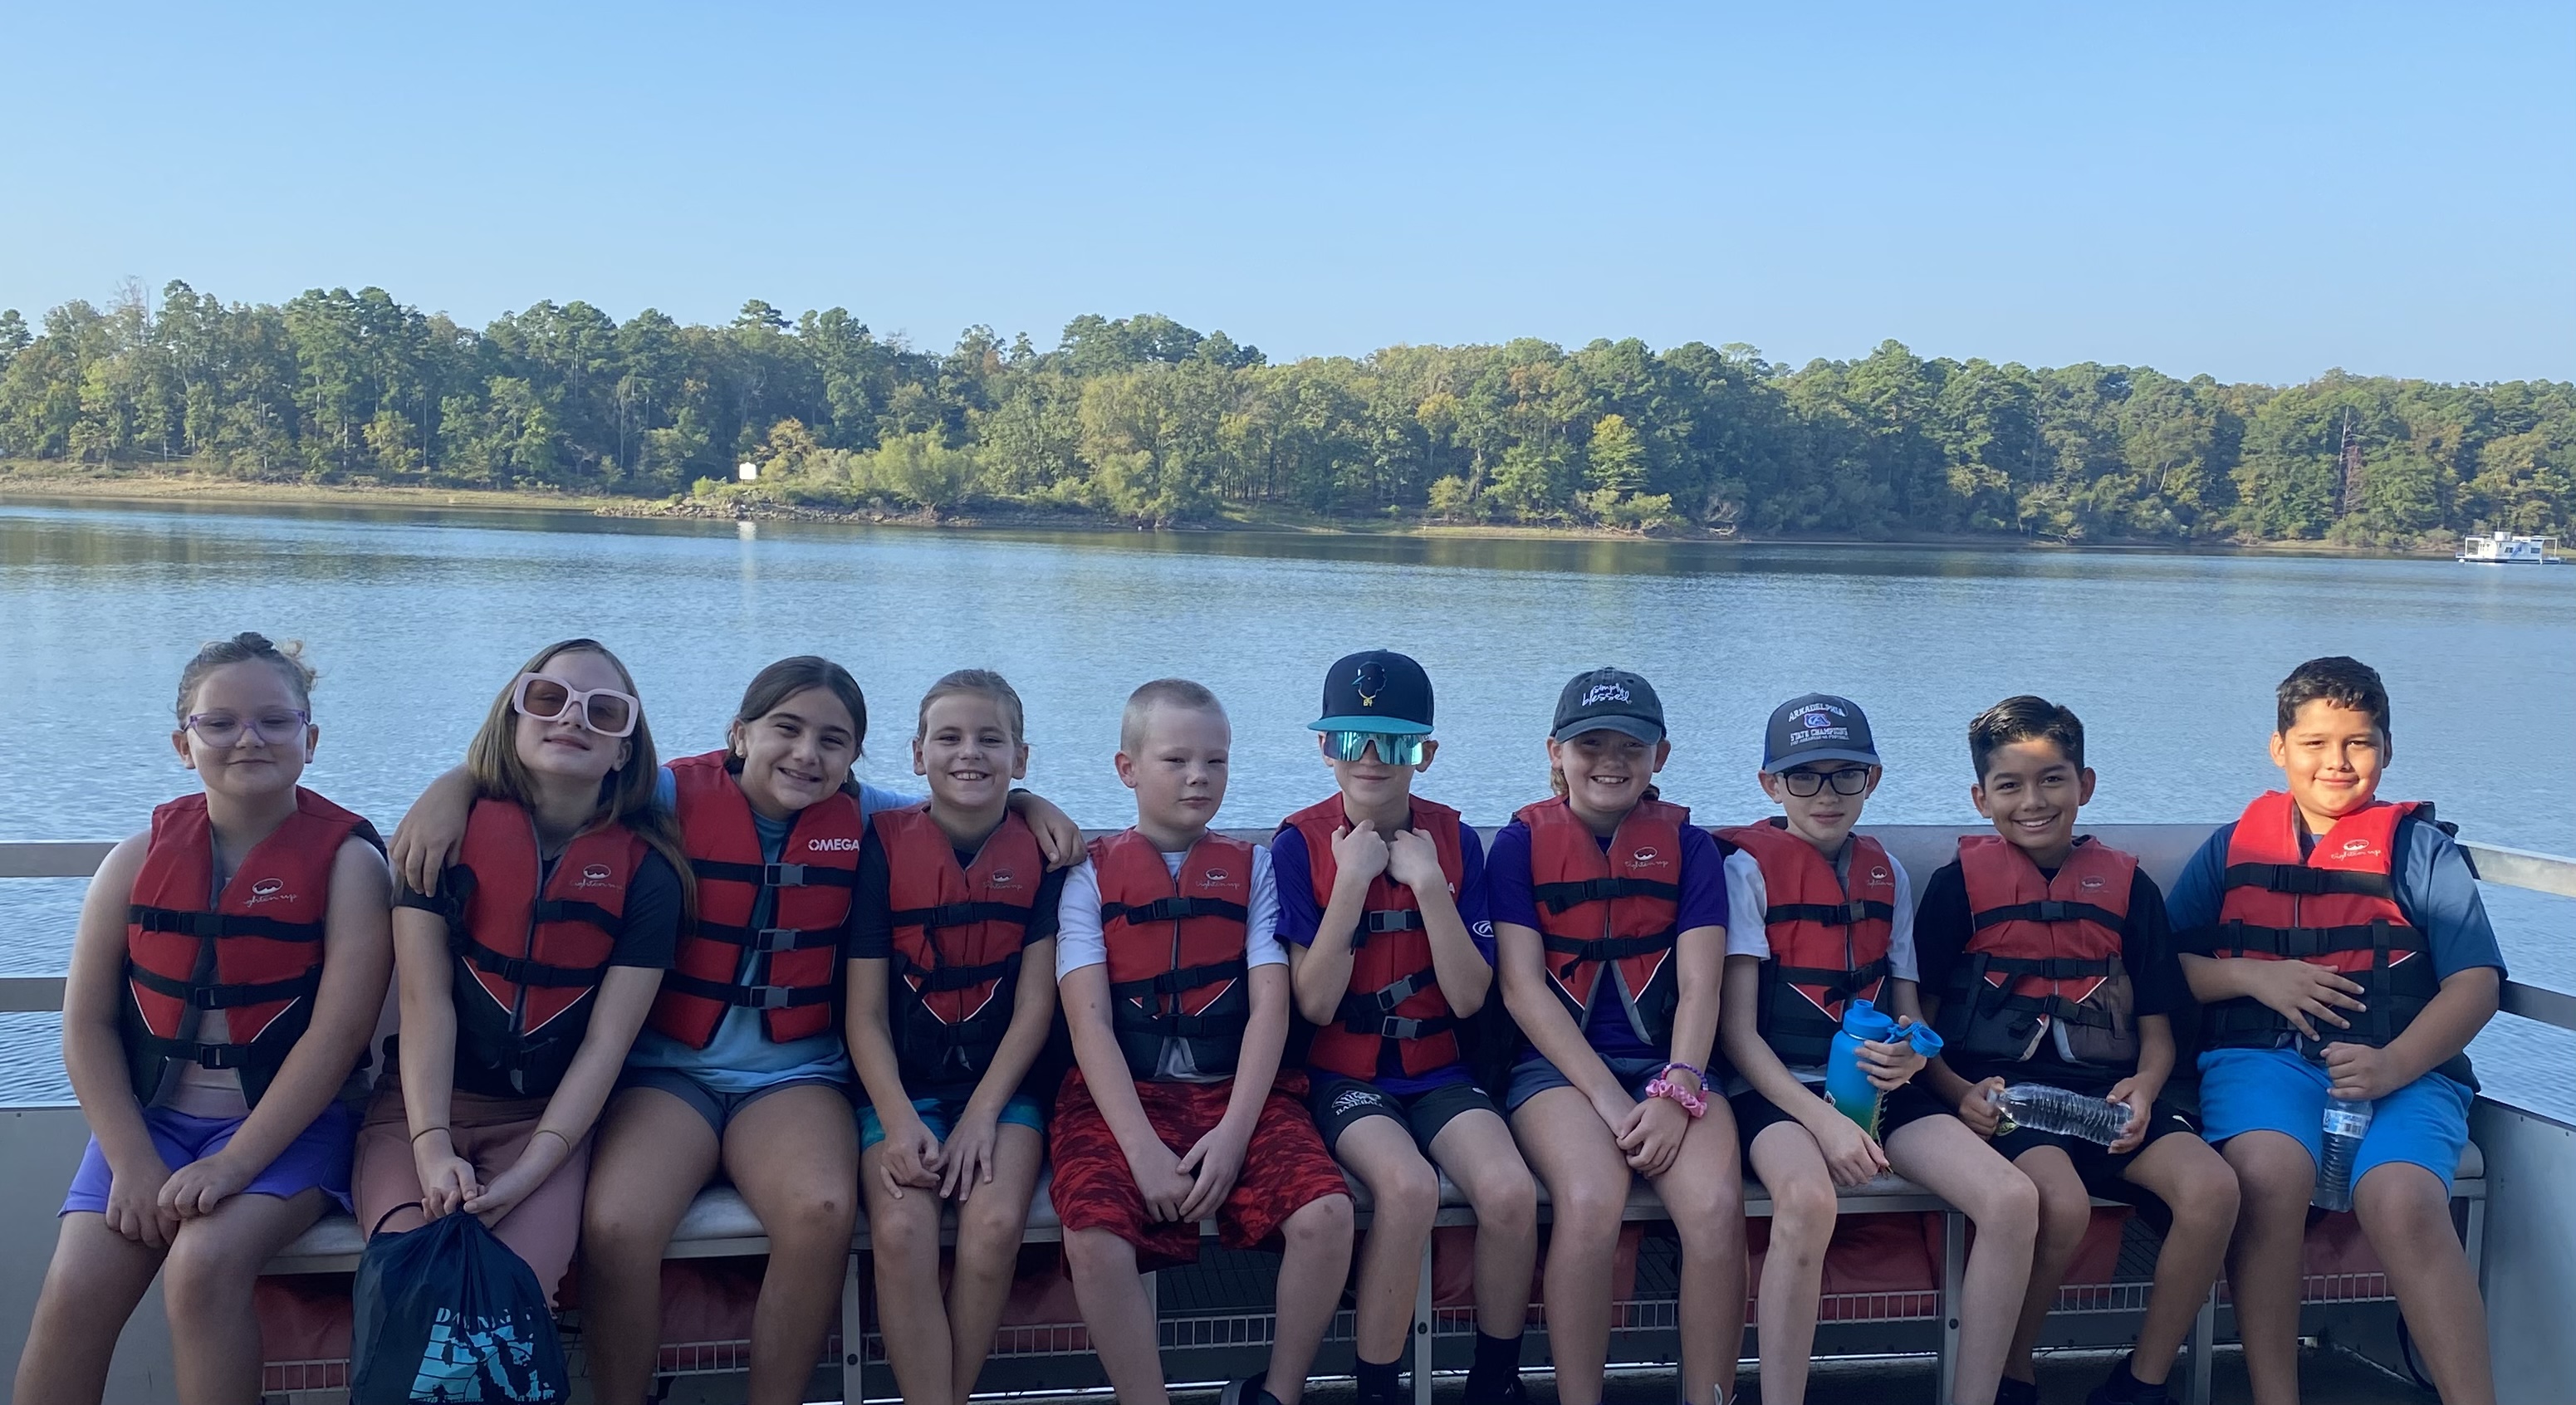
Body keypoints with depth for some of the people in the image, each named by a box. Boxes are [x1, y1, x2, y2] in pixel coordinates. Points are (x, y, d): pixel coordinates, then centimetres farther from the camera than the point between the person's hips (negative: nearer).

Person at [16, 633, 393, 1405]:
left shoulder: (347, 860, -6)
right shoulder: (140, 858, 4)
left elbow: (338, 1032, -13)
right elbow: (87, 1024, 2)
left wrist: (233, 1163, -18)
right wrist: (133, 1163, -9)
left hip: (287, 1121, -3)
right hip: (149, 1114, 3)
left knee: (203, 1265, -29)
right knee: (77, 1288, -18)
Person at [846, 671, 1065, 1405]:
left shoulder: (1041, 851, 2)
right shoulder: (885, 845, 0)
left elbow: (1035, 1003, 0)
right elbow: (865, 1011, -1)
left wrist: (982, 1114, -10)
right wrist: (899, 1120, -14)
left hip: (1002, 1087, 0)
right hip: (900, 1087, 0)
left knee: (994, 1226, -25)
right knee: (902, 1229, -26)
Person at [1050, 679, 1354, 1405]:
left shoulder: (1251, 868, 11)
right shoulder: (1091, 875, 7)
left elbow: (1270, 1009, 1)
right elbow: (1090, 1023, -3)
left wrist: (1233, 1133, -14)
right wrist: (1142, 1147, -16)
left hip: (1238, 1092, 2)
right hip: (1124, 1095, -1)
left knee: (1326, 1214, -25)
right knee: (1096, 1234, -30)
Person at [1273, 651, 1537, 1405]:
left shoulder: (1453, 841, 2)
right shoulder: (1300, 844, -5)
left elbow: (1469, 997, -5)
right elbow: (1315, 1003, -11)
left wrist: (1428, 881, -15)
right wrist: (1352, 878, -18)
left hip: (1439, 1071, 3)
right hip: (1344, 1076, -2)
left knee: (1510, 1192, -24)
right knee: (1408, 1186, -32)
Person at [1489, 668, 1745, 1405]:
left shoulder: (1688, 845, 9)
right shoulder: (1523, 840, 6)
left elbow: (1700, 985, 1)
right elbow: (1521, 985, -2)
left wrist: (1675, 1093, -16)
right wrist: (1607, 1097, -12)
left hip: (1667, 1064, 2)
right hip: (1559, 1065, -1)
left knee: (1717, 1206, -28)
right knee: (1591, 1202, -32)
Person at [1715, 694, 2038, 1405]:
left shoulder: (1888, 875, 14)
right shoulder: (1750, 867, -2)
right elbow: (1738, 1030, -7)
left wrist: (1911, 1054, -6)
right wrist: (1825, 1121, -19)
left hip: (1880, 1087, 5)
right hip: (1778, 1089, -5)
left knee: (2013, 1199, -20)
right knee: (1807, 1200, -38)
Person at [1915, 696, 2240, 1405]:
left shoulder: (2127, 884, 14)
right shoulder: (1961, 882, 5)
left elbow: (2156, 1027, 15)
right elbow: (1921, 1020, 4)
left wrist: (2143, 1088, -7)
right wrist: (1960, 1093, -14)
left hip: (2106, 1090, 4)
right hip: (2005, 1089, -3)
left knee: (2212, 1188, -24)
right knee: (2064, 1205, -33)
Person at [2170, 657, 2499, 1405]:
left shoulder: (2420, 846, 14)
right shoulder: (2234, 846, 19)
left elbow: (2476, 983, 3)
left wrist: (2394, 1065, -14)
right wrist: (2254, 977, -6)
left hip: (2403, 1068, 0)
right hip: (2261, 1056, 1)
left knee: (2402, 1201, -33)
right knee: (2270, 1173, -34)